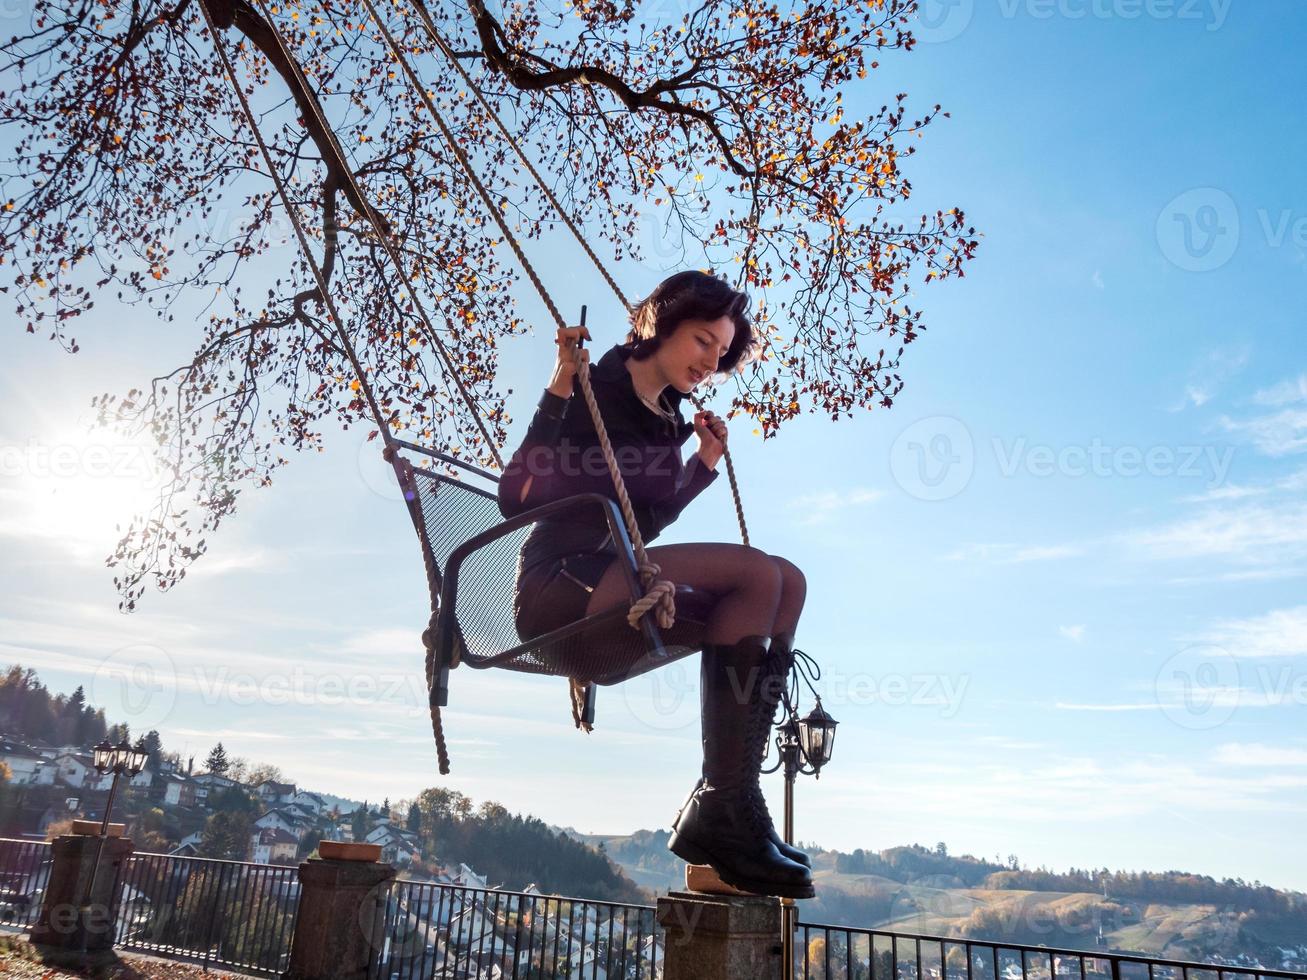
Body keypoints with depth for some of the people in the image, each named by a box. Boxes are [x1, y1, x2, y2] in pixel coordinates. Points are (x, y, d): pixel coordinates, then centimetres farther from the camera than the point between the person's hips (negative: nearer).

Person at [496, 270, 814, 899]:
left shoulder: (669, 419, 19)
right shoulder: (594, 392, -4)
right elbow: (515, 498, -14)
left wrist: (705, 464, 20)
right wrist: (558, 393, -21)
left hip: (616, 583, 8)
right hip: (557, 584, -8)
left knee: (789, 581, -4)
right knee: (758, 572, -24)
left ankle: (724, 805, -13)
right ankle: (722, 811, -23)